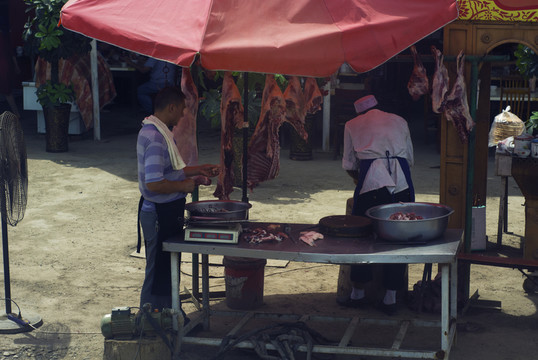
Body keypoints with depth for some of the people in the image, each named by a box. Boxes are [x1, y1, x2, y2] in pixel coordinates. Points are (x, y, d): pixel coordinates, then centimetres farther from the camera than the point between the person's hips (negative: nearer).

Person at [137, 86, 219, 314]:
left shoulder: (153, 131, 10)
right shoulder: (156, 137, -23)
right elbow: (154, 183, -29)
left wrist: (198, 170, 17)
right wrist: (184, 186, -17)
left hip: (165, 212, 11)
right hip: (160, 214, -11)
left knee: (166, 268, 20)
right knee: (159, 270, 1)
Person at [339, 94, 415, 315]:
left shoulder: (352, 125, 19)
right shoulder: (399, 121, 24)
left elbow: (349, 165, 21)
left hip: (371, 181, -2)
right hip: (401, 181, 2)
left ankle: (358, 294, 16)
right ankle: (390, 299, 11)